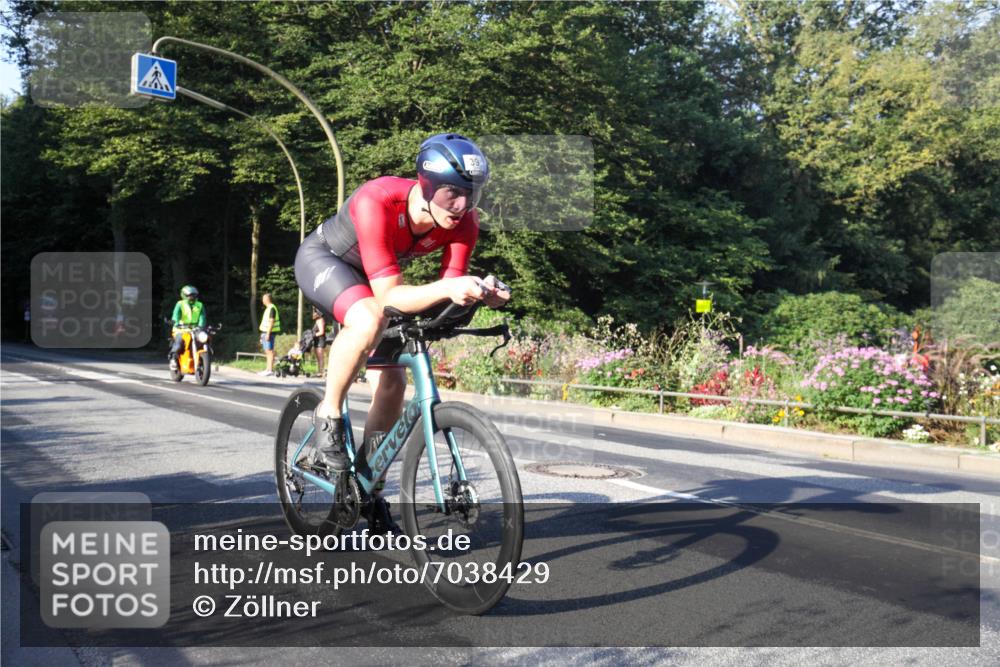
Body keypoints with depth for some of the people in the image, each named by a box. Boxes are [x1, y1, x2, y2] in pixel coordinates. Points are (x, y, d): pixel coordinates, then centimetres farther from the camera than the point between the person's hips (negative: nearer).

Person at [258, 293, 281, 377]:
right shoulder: (268, 308, 18)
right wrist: (263, 334, 23)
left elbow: (271, 322, -20)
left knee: (270, 351, -10)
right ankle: (268, 369, 18)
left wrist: (268, 334, -23)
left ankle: (270, 370, -11)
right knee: (267, 351, 13)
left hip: (269, 332, -10)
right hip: (265, 332, 10)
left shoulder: (272, 308, -14)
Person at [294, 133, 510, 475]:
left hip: (366, 274, 6)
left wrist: (479, 292, -45)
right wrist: (448, 288, -57)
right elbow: (388, 296, -42)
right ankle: (328, 414, -12)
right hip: (322, 258, -5)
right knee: (369, 321, -37)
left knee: (392, 381, -3)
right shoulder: (376, 201, -40)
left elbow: (448, 292, -23)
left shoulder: (464, 222, -24)